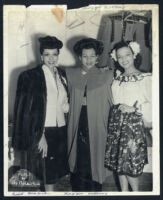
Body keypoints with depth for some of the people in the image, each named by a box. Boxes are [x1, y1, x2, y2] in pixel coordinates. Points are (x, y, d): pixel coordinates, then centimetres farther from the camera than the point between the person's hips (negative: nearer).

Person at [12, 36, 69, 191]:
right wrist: (40, 136, -15)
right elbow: (28, 110, -11)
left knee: (55, 172, 14)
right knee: (48, 174, 4)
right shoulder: (30, 76, -8)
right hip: (43, 132, -5)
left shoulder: (62, 75, 9)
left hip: (60, 130, 5)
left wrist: (67, 105, -2)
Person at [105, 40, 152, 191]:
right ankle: (124, 192, 27)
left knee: (130, 163, -3)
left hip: (134, 122, -5)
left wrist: (133, 108, -16)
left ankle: (136, 192, 20)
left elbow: (151, 103, -10)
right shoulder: (116, 78, 11)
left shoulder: (145, 78, -6)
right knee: (118, 161, 11)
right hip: (116, 122, 5)